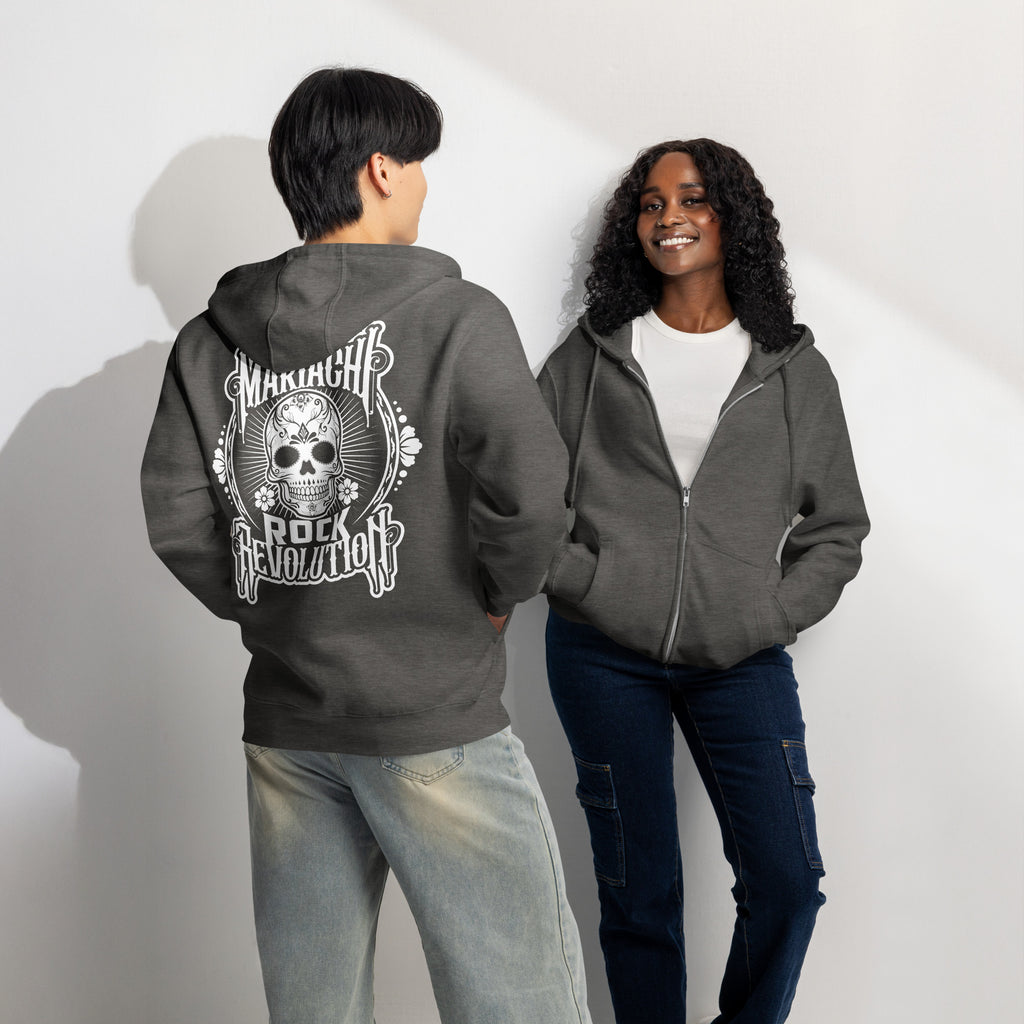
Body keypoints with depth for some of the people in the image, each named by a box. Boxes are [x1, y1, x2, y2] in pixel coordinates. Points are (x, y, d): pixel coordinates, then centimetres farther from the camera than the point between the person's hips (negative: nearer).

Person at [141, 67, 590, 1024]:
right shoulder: (457, 314, -10)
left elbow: (177, 521, -1)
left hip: (283, 721, 6)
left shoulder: (211, 339, 4)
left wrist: (276, 612, 10)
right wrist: (494, 596, 0)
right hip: (434, 722, -5)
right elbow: (528, 494, -18)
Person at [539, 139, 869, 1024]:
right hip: (604, 658, 0)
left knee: (787, 883, 0)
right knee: (639, 895, 7)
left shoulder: (794, 370, 5)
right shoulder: (587, 359, 5)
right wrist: (585, 585, -8)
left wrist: (770, 617, -4)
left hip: (744, 662, 1)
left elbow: (839, 527, 8)